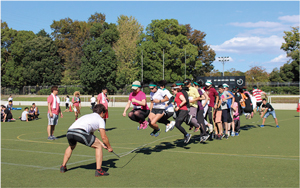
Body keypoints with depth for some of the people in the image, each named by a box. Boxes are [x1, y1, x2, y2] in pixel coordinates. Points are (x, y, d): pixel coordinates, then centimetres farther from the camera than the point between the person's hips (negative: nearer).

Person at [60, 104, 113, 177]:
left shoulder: (87, 116, 38)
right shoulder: (100, 119, 18)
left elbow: (91, 135, 41)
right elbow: (103, 137, 12)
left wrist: (102, 144, 40)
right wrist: (109, 147, 28)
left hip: (69, 132, 7)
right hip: (80, 132, -7)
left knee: (71, 147, 40)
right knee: (98, 146, 10)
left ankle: (63, 167, 41)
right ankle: (98, 171, 4)